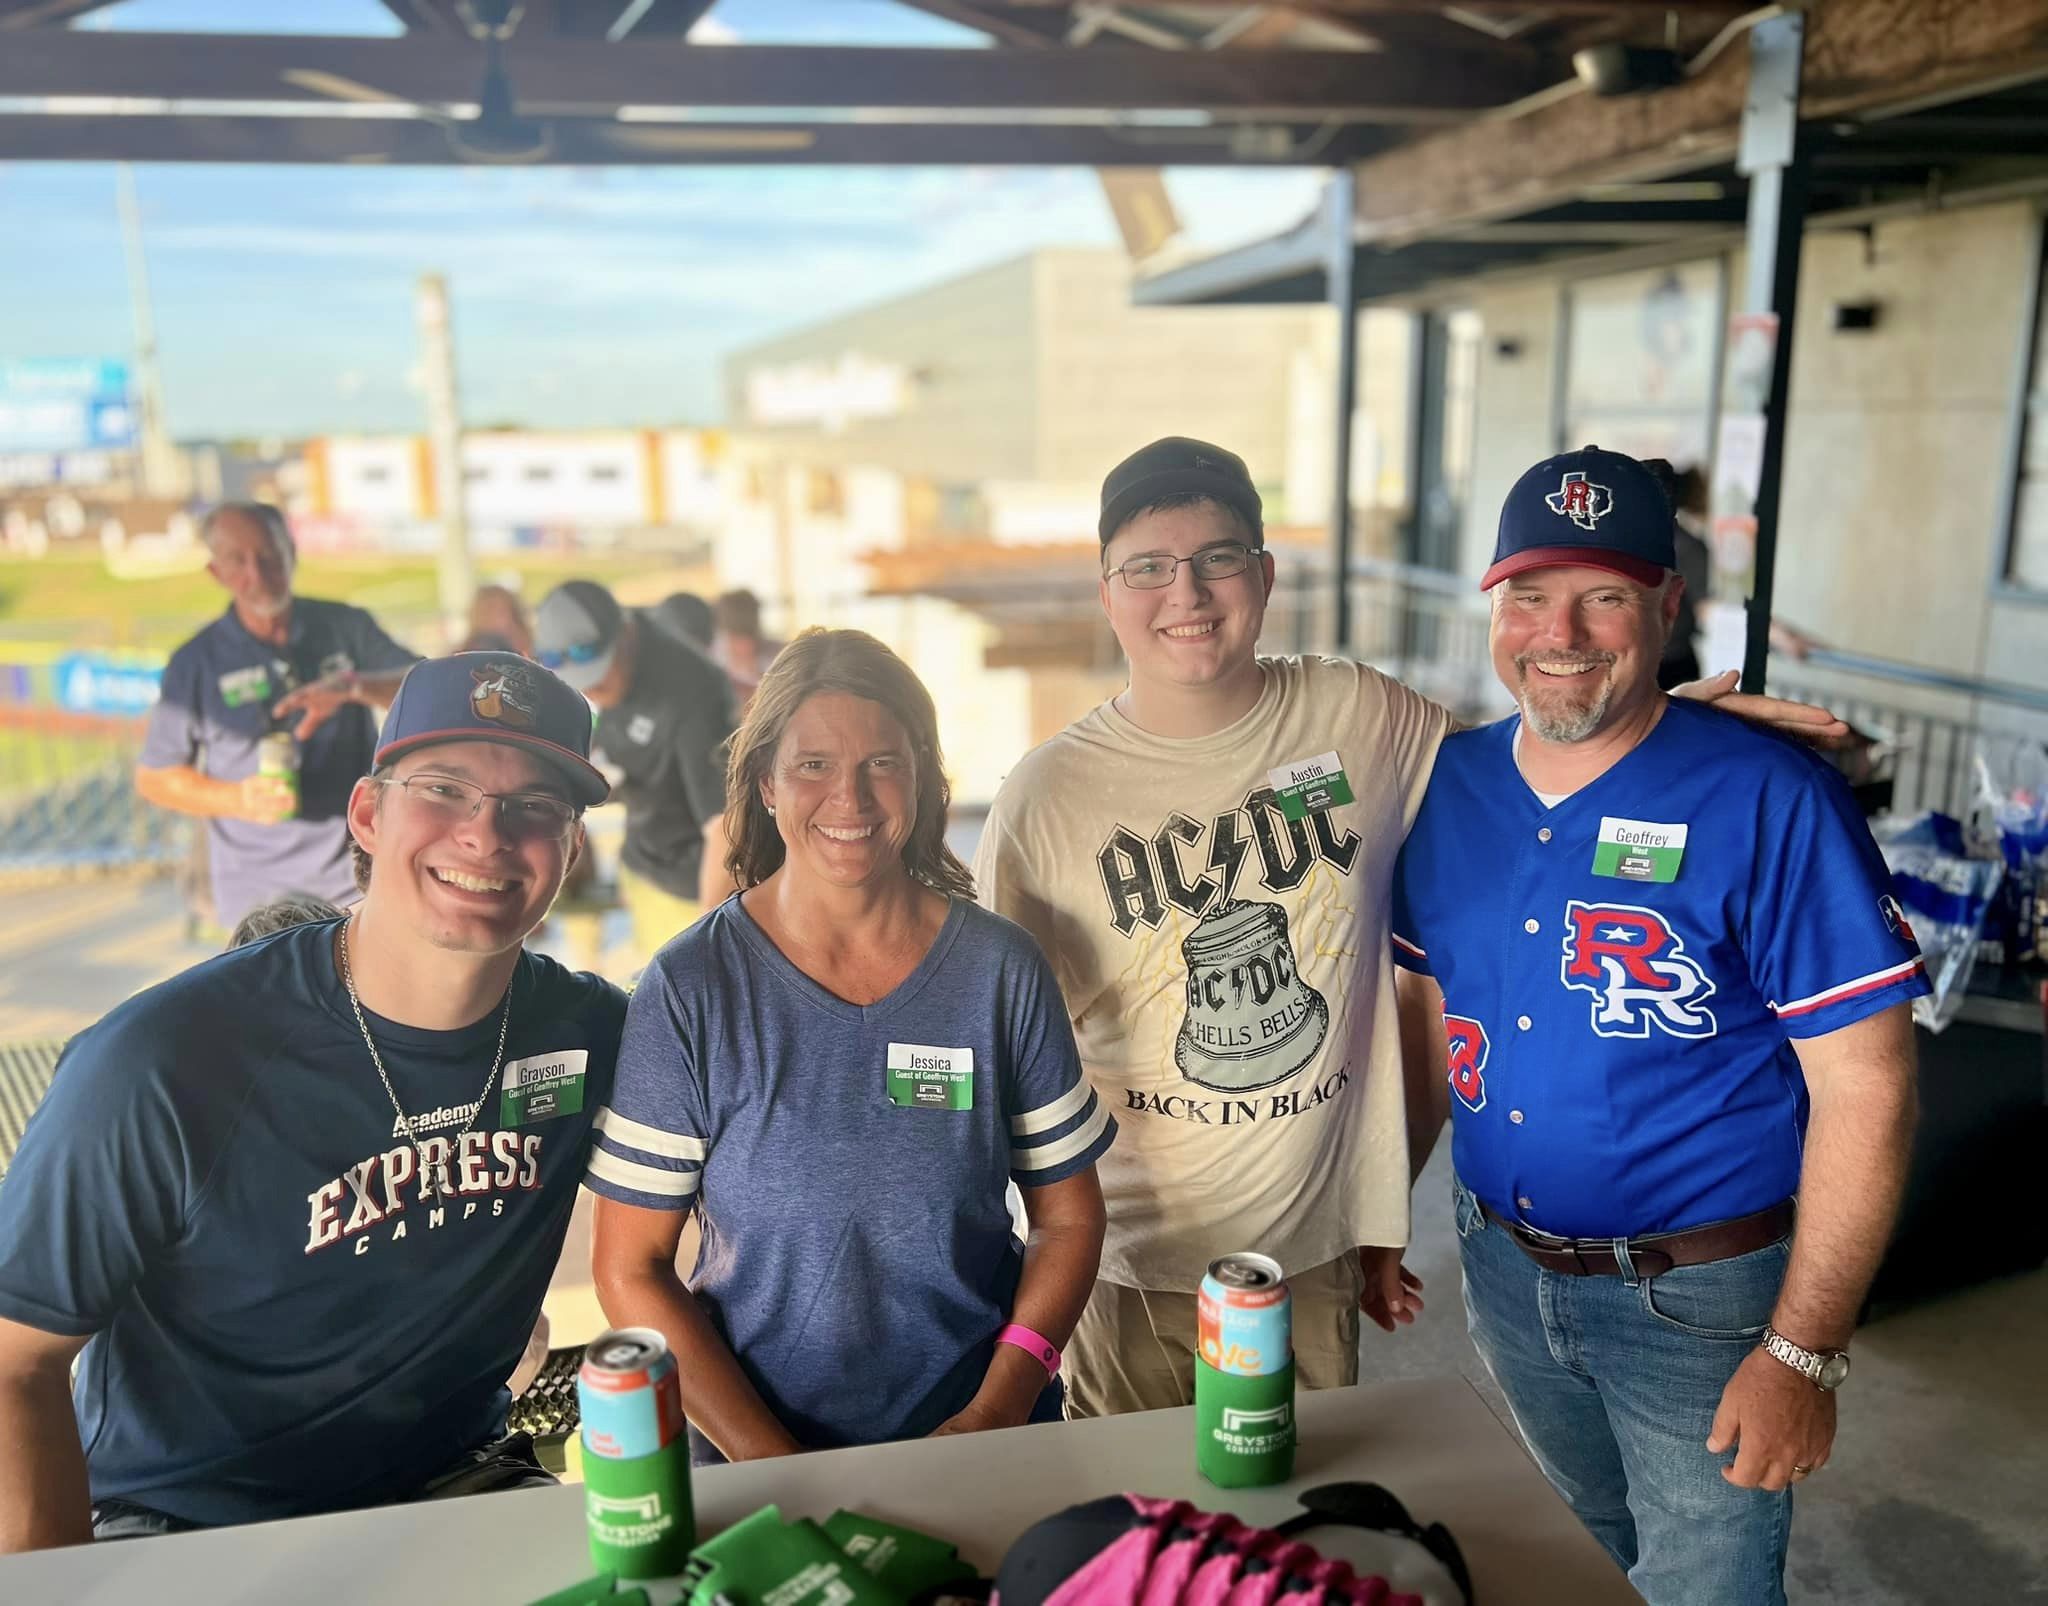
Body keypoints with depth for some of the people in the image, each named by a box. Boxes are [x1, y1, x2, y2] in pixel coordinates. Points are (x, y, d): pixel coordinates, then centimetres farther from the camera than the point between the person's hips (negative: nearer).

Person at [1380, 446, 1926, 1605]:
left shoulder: (1770, 803, -20)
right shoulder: (1449, 785, -4)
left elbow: (1865, 1090, -18)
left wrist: (1804, 1355, -18)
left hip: (1700, 1295, -4)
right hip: (1504, 1268, 5)